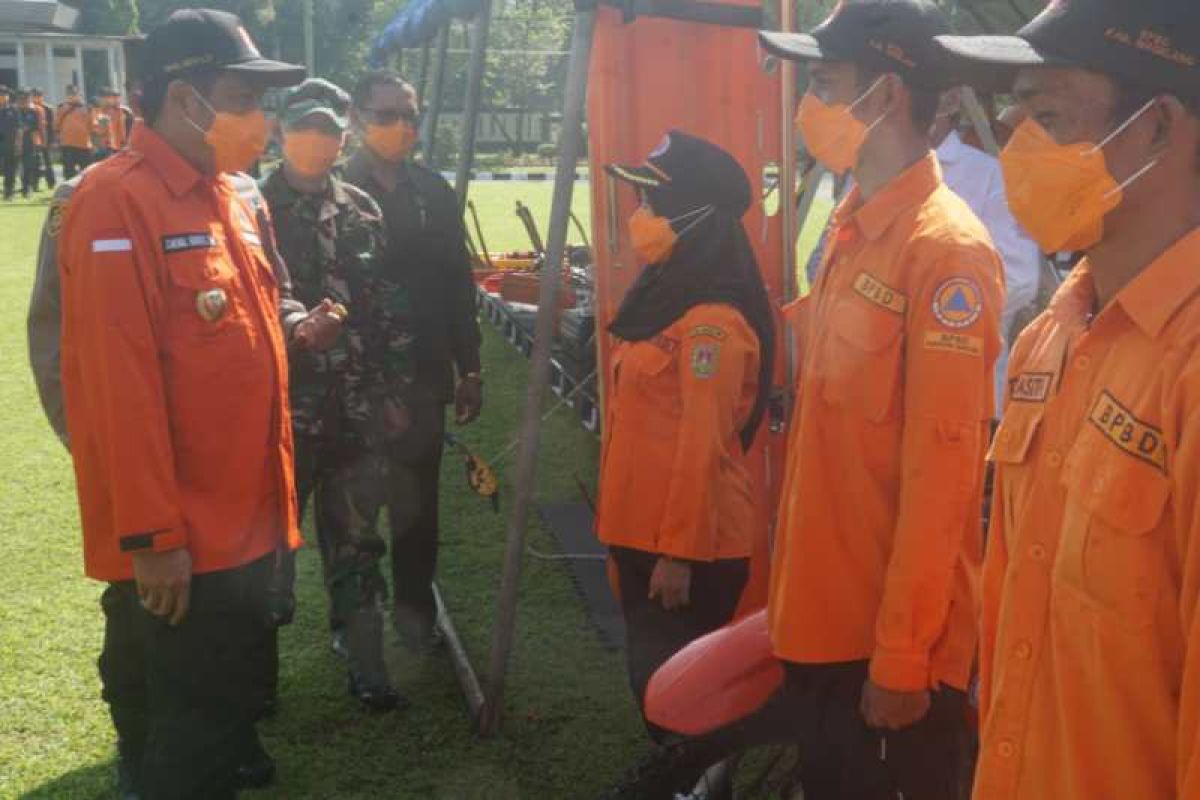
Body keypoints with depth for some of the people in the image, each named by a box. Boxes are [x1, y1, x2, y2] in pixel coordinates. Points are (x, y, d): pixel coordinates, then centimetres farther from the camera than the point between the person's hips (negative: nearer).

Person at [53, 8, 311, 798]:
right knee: (191, 735, 3)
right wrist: (153, 535, -21)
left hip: (247, 521, 8)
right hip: (178, 539, -8)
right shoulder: (117, 201, -17)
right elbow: (118, 382, -21)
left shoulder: (229, 197, 10)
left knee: (237, 698, 22)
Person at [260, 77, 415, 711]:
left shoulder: (362, 212, 8)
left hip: (357, 413, 3)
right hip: (280, 412, -3)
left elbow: (391, 308, 11)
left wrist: (396, 390, 8)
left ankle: (366, 664, 22)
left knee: (356, 542, 12)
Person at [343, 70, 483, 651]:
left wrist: (469, 369, 10)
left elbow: (458, 285, 10)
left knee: (417, 503, 10)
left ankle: (414, 607, 26)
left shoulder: (434, 192, 7)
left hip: (423, 374, 3)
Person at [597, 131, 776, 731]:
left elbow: (703, 447, -20)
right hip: (646, 531, 9)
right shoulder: (666, 300, 12)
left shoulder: (711, 320, -17)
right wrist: (650, 540, 18)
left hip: (686, 544, -9)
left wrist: (679, 551, -19)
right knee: (654, 678, 18)